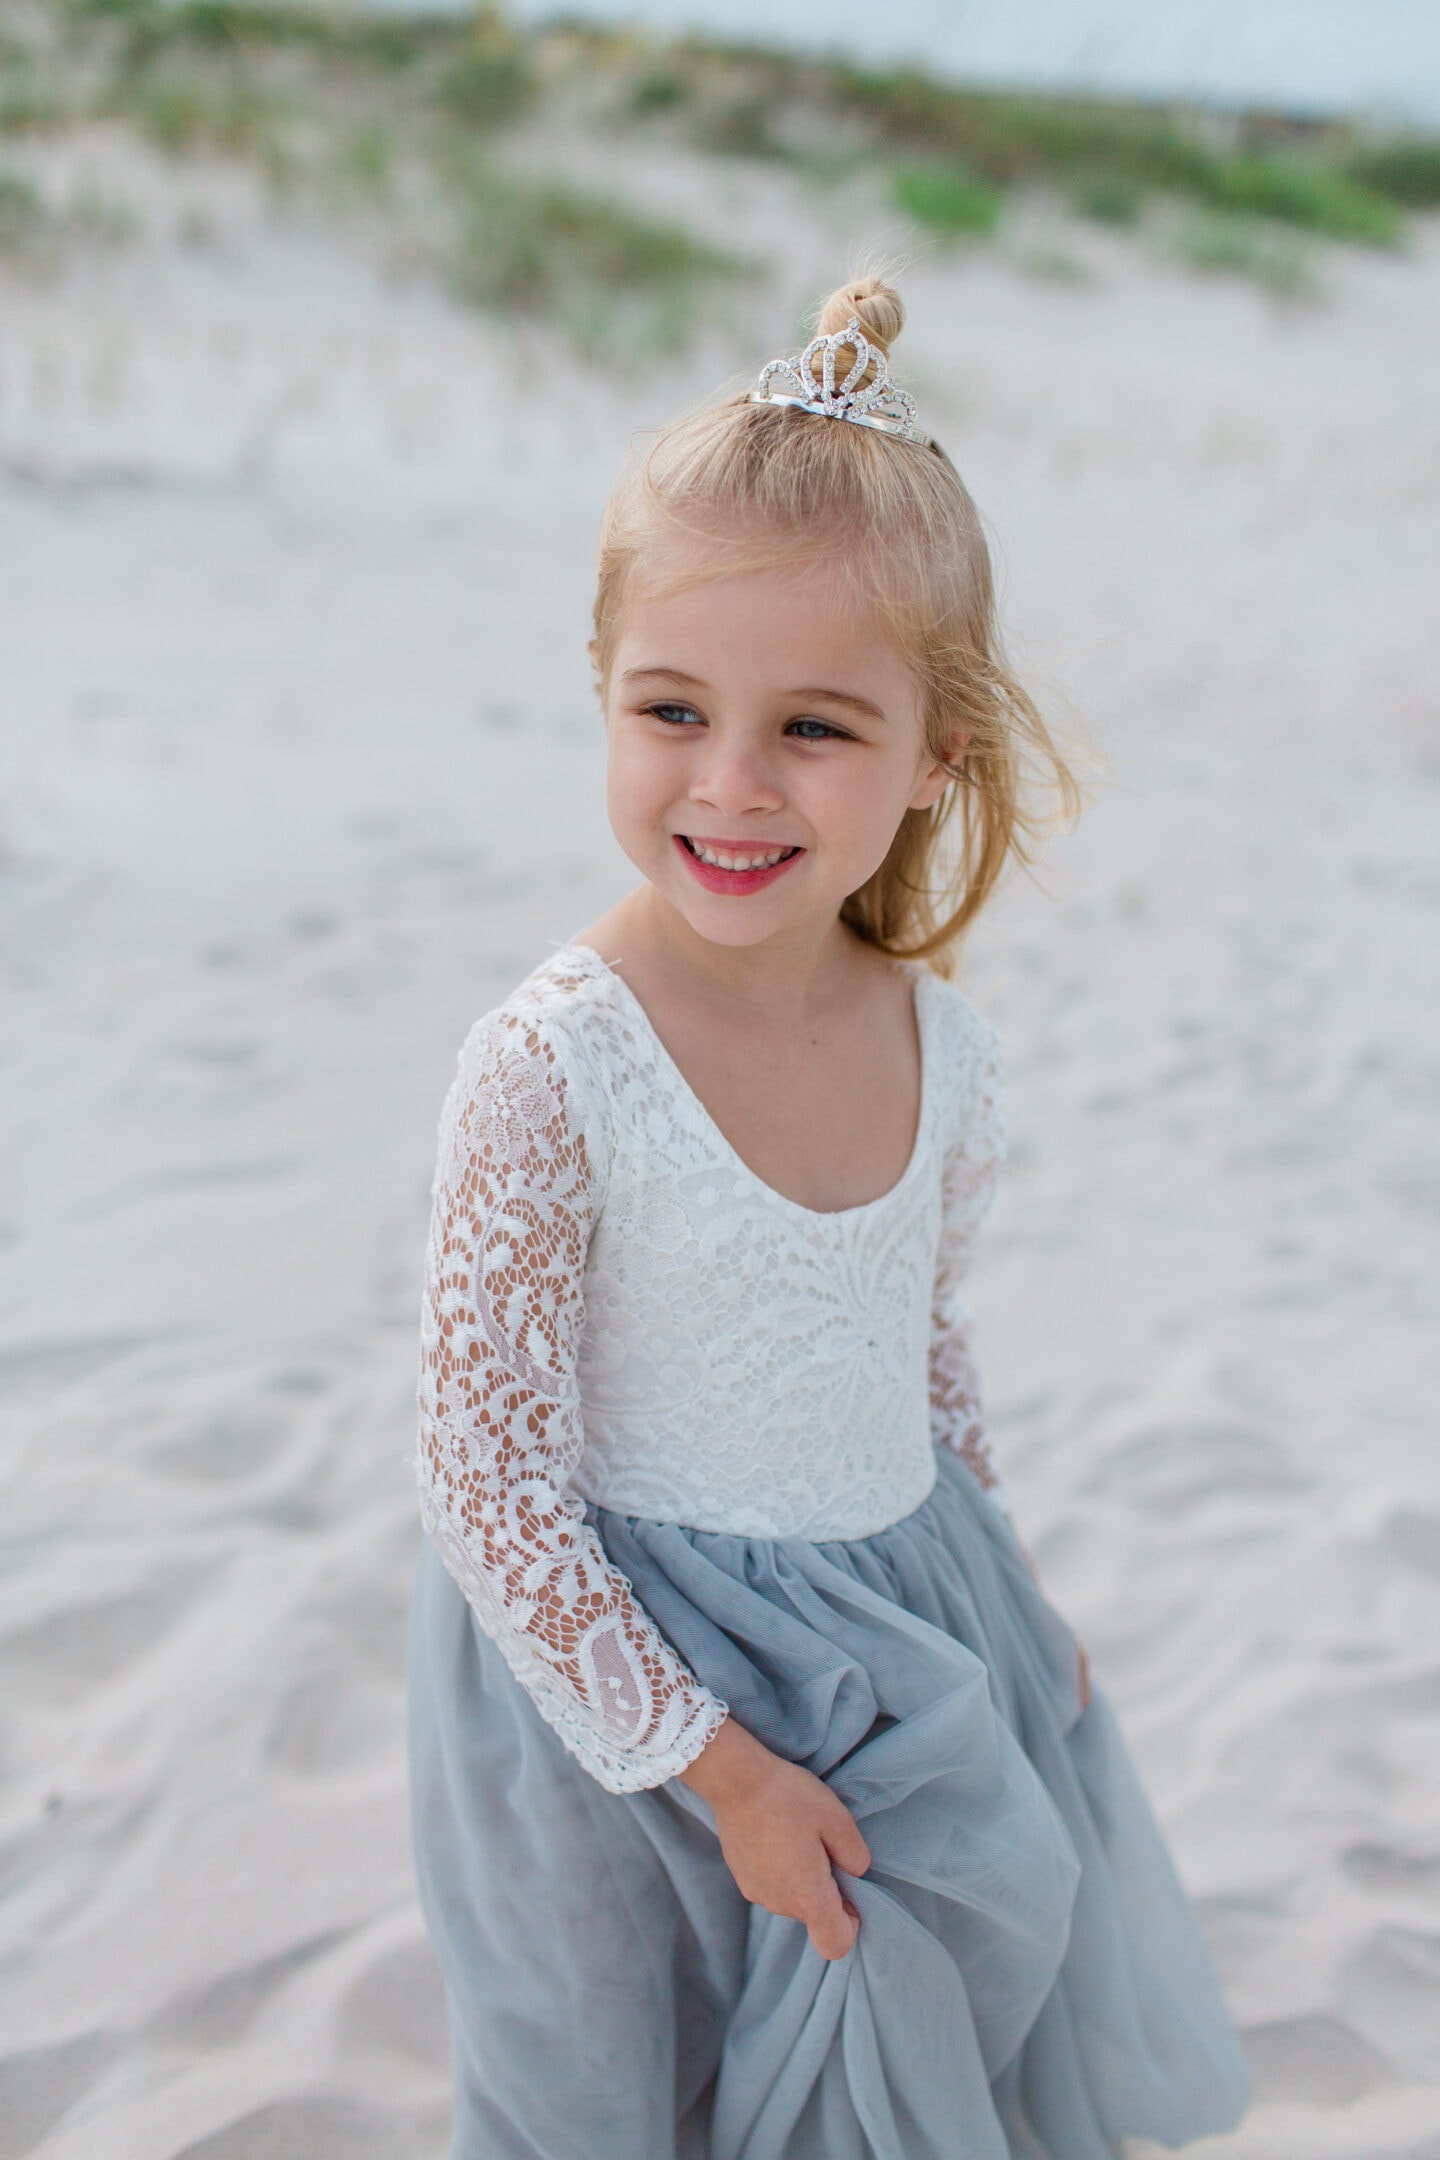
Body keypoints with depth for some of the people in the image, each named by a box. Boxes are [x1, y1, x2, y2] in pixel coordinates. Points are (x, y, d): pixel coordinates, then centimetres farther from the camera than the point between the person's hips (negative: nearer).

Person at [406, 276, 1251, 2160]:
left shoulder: (944, 1049, -8)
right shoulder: (555, 1067, -25)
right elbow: (489, 1476, -20)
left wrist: (1007, 1611, 15)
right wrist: (711, 1761, -16)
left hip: (916, 1631, 5)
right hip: (633, 1660, -5)